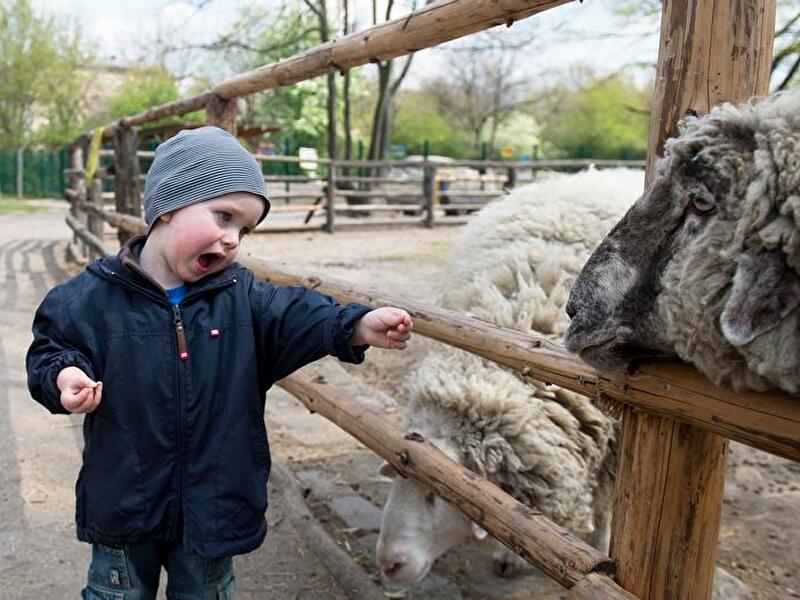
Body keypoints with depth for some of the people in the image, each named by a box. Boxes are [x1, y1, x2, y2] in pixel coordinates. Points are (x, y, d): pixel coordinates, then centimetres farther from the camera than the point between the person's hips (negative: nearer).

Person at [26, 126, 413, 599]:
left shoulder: (242, 296, -6)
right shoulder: (91, 297, -11)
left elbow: (297, 316, -15)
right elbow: (50, 348, -1)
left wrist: (358, 326, -32)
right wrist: (65, 375, -23)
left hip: (214, 504, 2)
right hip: (123, 504, -1)